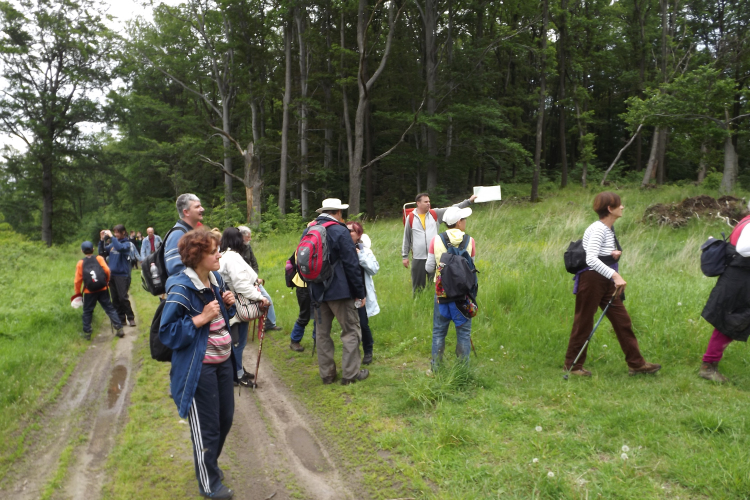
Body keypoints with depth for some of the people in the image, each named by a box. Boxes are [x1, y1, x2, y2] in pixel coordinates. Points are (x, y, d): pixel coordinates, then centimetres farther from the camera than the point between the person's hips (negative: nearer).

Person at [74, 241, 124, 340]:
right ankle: (119, 329, 1)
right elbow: (107, 270, -9)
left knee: (87, 312, 12)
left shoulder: (80, 263, -1)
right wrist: (106, 282, 9)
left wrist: (78, 292, 12)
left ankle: (87, 333, 14)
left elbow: (77, 280, -1)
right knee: (110, 309, 6)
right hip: (102, 290, 1)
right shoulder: (99, 258, -1)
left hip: (89, 292, -1)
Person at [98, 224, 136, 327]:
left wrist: (111, 236, -19)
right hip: (112, 274, 6)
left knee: (123, 298, -8)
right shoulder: (112, 244, 11)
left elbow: (120, 248, -26)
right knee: (115, 299, 8)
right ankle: (121, 318, 17)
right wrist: (102, 240, 0)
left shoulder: (127, 244, -5)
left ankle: (131, 318, 3)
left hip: (122, 275, -6)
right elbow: (102, 253, 10)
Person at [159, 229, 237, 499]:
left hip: (223, 360, 8)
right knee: (207, 427, 6)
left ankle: (210, 463, 45)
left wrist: (228, 304, -4)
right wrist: (200, 318, -26)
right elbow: (167, 333, -20)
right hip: (198, 367, -7)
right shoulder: (181, 288, -21)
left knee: (226, 417, 19)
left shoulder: (216, 279, 3)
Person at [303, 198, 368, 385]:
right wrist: (360, 293, -7)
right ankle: (350, 373, 8)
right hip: (340, 291, -6)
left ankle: (326, 374, 20)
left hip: (317, 291, 6)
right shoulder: (340, 231, -13)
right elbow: (351, 265, -13)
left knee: (322, 332, 13)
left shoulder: (307, 231, 8)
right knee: (350, 331, 5)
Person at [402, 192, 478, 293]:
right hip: (418, 258, -1)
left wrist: (469, 201, -4)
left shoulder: (435, 214, 5)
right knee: (418, 287, 7)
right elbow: (406, 238, 6)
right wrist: (404, 256, 7)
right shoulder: (410, 218, 1)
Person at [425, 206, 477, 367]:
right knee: (464, 332, 12)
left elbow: (429, 268, -4)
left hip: (442, 292, 1)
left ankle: (436, 366, 22)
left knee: (439, 331, 14)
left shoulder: (436, 240, -9)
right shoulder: (470, 241, -10)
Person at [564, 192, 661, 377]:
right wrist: (615, 275, -35)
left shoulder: (610, 229, 10)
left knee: (623, 320, 10)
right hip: (591, 280, -9)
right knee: (584, 323, 1)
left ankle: (636, 363, 19)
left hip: (606, 282, 9)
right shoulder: (598, 229, -18)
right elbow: (591, 259, -30)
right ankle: (572, 365, 14)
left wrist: (614, 254, -1)